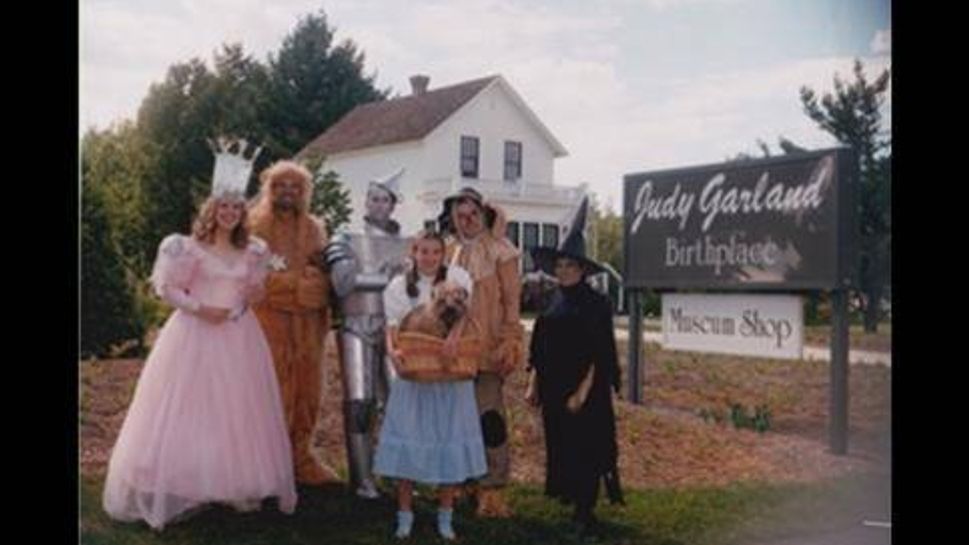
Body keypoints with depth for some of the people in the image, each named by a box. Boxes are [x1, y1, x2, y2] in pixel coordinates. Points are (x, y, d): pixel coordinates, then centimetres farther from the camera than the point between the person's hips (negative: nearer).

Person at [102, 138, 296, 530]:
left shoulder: (252, 251, 7)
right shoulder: (191, 247, -5)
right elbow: (167, 288, -5)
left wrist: (255, 295, -5)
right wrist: (200, 309, -15)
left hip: (238, 337, 4)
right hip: (196, 335, -4)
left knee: (238, 411, 6)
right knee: (188, 410, -1)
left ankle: (241, 488, 13)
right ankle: (174, 492, 4)